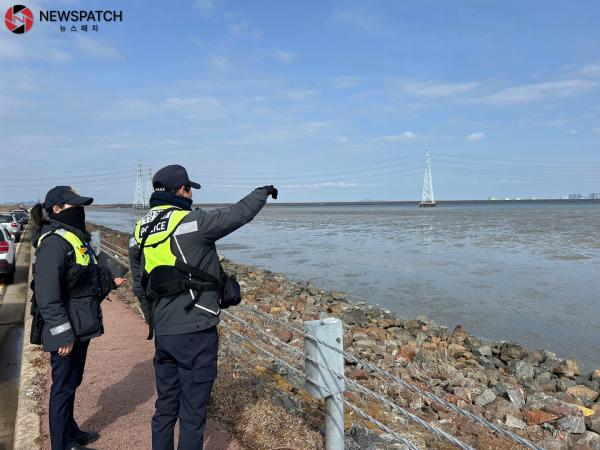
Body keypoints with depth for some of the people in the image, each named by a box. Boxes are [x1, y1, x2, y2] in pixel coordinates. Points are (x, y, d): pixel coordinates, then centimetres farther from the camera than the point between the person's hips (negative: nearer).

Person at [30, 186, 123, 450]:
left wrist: (109, 281, 17)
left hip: (80, 327, 10)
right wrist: (63, 335, -24)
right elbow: (47, 296, -25)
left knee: (71, 382, 22)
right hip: (66, 332, -9)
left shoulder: (75, 238, 11)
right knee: (63, 386, 6)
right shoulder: (54, 243, -20)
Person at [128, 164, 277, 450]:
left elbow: (140, 287, 16)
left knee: (165, 405, 20)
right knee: (193, 411, 5)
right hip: (196, 332, -7)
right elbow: (239, 214, -6)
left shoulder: (140, 231, 8)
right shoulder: (191, 222, -15)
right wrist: (264, 191, 13)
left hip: (163, 334, 8)